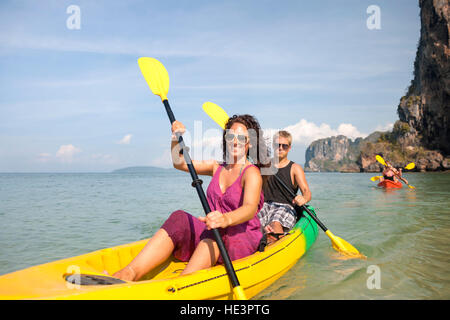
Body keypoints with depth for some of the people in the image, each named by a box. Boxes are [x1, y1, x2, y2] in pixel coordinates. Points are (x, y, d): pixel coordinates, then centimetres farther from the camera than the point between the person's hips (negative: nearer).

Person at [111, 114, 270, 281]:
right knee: (179, 219, -21)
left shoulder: (251, 172, -7)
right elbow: (179, 163, 21)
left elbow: (251, 208, -27)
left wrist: (226, 219, -48)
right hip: (211, 237, 5)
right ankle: (130, 273, -36)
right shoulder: (217, 167, 14)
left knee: (217, 230, -36)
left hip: (243, 238, -5)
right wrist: (177, 138, 3)